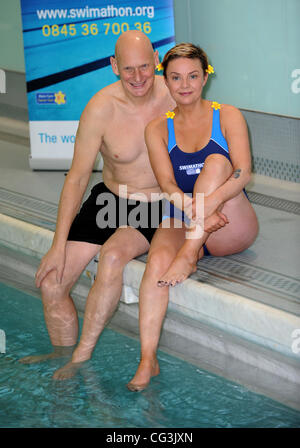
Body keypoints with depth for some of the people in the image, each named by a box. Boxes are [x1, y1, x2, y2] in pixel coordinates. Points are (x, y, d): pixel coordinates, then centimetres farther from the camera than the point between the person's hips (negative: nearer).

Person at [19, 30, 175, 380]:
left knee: (113, 256, -32)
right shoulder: (101, 109, -15)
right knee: (51, 283, -10)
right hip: (110, 199, 2)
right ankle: (63, 354, 18)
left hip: (160, 207, -2)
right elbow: (77, 177, -9)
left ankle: (81, 357, -17)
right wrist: (59, 244, -12)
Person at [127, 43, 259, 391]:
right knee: (158, 261, -31)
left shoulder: (227, 116, 2)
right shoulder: (158, 129, 7)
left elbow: (243, 172, -12)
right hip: (181, 222, 1)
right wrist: (197, 213, -27)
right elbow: (167, 184, -6)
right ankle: (147, 360, -37)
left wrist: (210, 201, -31)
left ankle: (189, 256, -32)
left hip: (230, 228, -1)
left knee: (215, 161, -26)